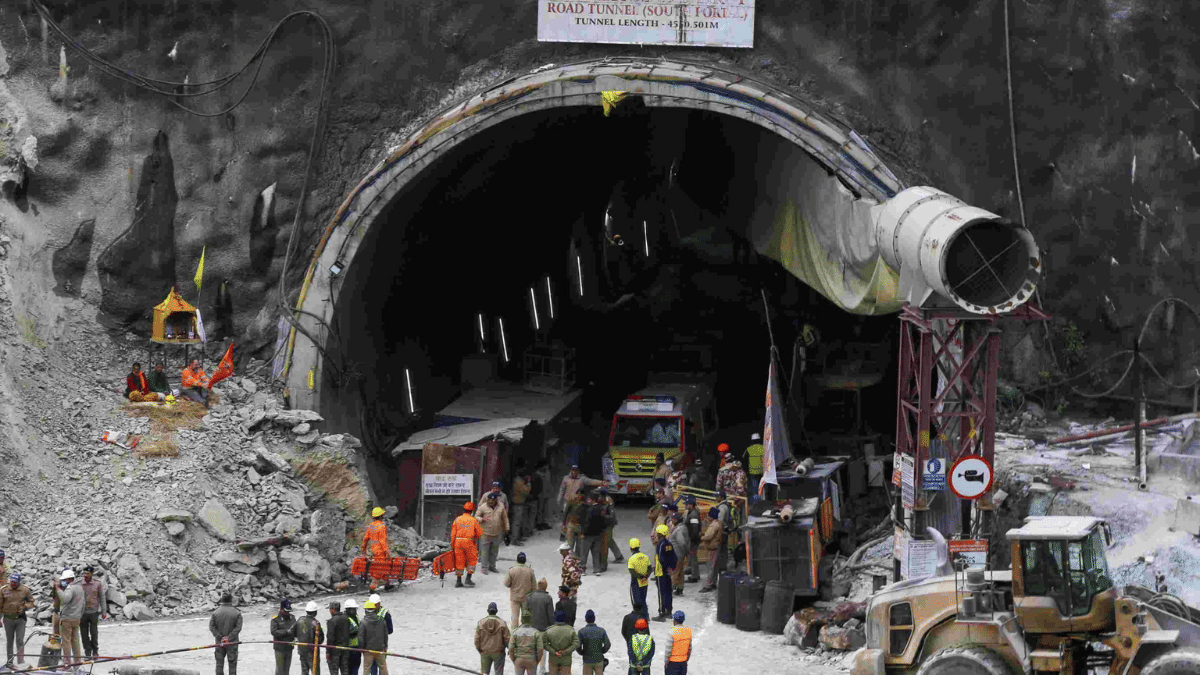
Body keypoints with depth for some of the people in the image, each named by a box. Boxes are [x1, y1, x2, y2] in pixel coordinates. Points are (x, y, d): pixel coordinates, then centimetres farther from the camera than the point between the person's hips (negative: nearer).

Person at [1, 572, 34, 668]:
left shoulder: (24, 590, -2)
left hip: (20, 618, -1)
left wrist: (26, 607, -11)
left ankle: (21, 659, -7)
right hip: (8, 619, 1)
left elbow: (31, 602, 9)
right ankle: (9, 661, 19)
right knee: (9, 641, 10)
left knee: (20, 640, -9)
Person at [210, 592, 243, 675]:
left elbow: (211, 627, -5)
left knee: (219, 663, 10)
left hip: (219, 641, 1)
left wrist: (219, 637, -7)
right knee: (232, 664, 5)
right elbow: (238, 627, -12)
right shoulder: (237, 613, -6)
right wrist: (229, 638, -12)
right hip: (232, 643, -1)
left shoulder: (216, 613, -2)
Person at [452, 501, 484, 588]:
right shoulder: (474, 520, -4)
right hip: (469, 542, -2)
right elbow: (480, 533, 1)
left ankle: (459, 581, 12)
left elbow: (453, 533, 1)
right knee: (471, 561, 14)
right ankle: (468, 579, 7)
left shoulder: (457, 520, 1)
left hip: (458, 542, 2)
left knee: (459, 561, 10)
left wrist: (452, 544, 8)